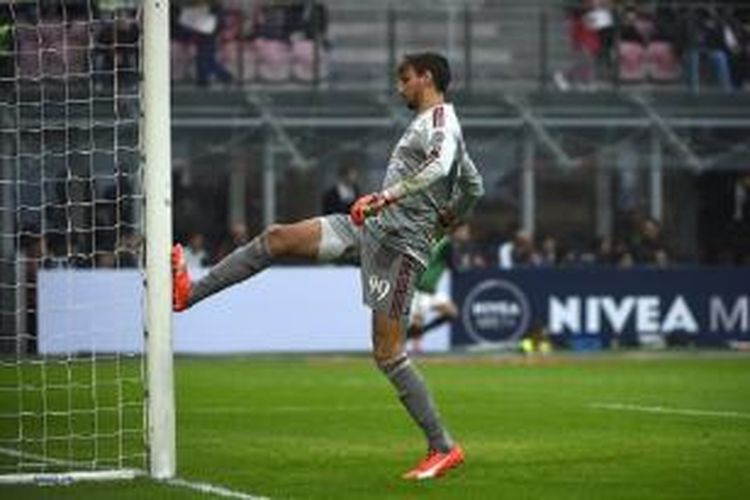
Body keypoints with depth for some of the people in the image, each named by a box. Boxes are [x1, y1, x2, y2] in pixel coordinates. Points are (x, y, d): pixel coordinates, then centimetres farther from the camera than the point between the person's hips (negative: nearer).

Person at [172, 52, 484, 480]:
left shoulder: (440, 120, -8)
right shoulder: (433, 124, 21)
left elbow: (439, 166, -30)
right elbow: (473, 187, 33)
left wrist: (385, 197, -35)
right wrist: (441, 226, 34)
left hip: (399, 241, -10)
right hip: (370, 226, 10)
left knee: (388, 353, -11)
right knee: (276, 238, 4)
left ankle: (444, 448, -6)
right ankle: (190, 293, 8)